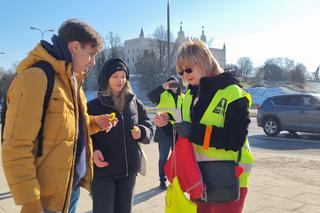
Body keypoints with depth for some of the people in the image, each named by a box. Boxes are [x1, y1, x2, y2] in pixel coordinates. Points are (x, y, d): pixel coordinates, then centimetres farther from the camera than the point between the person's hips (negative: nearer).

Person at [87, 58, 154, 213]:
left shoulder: (135, 103, 4)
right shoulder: (93, 106, -5)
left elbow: (149, 129, 8)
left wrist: (141, 132, -13)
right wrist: (93, 151, -23)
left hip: (129, 170, 4)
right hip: (102, 171, -3)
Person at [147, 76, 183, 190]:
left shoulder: (182, 97, 12)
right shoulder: (162, 95, -2)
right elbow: (150, 96, -21)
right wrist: (162, 87, -31)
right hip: (164, 130, -4)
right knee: (163, 157, 5)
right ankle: (162, 180, 18)